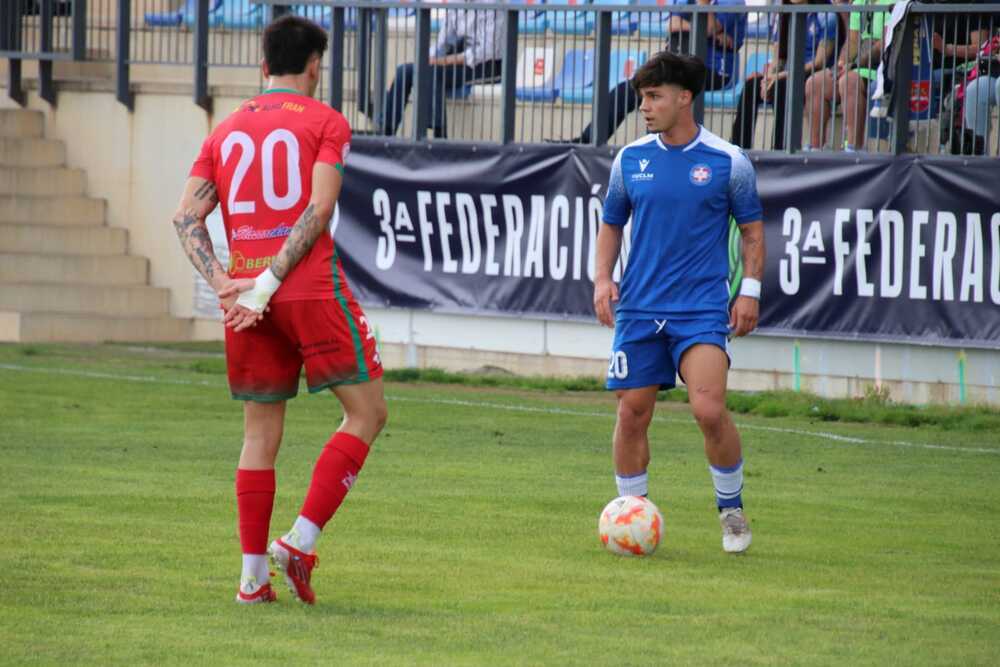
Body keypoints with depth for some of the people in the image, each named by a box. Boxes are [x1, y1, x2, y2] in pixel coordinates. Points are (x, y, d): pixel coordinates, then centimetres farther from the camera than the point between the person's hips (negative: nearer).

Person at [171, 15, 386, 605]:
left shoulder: (226, 132, 15)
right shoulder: (325, 122, 1)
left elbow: (187, 217, 5)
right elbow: (319, 209, -12)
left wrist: (224, 284, -4)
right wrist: (271, 282, -14)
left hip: (247, 297, 5)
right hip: (313, 290, -5)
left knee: (261, 432, 11)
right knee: (367, 412, 5)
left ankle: (253, 575, 7)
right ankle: (301, 543, -6)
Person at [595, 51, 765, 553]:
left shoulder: (728, 162, -2)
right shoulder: (630, 159, 7)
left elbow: (752, 228, 6)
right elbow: (611, 224, 17)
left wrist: (750, 289, -3)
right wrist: (603, 278, 4)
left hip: (703, 308, -3)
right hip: (639, 306, 3)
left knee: (709, 409, -17)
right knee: (632, 413, 1)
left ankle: (731, 508, 3)